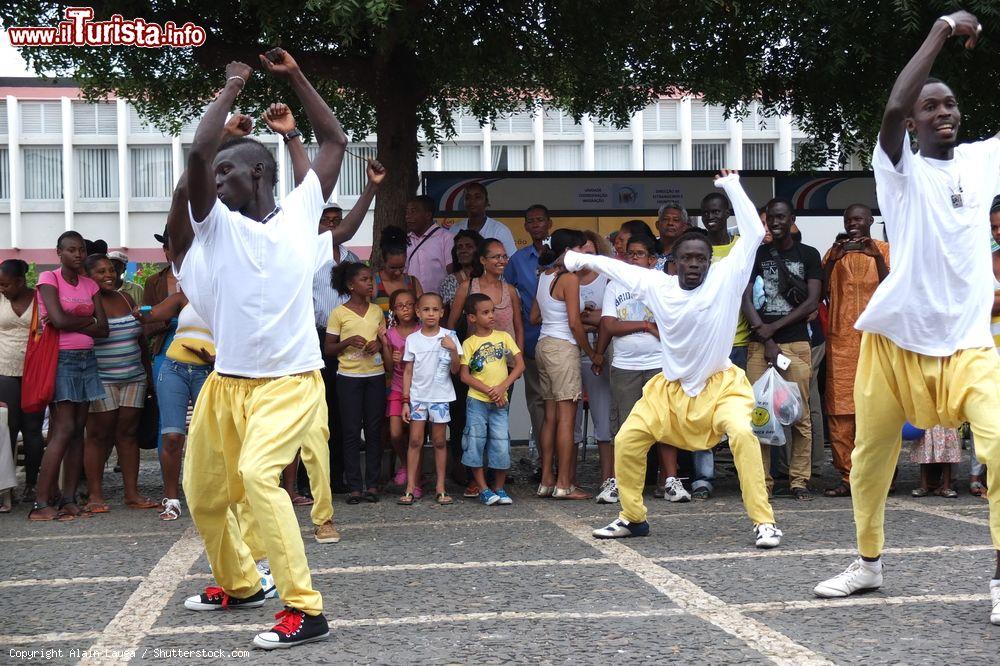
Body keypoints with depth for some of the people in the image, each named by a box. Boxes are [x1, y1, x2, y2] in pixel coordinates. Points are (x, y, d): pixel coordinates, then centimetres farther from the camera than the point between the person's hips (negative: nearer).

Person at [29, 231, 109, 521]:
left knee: (78, 429, 3)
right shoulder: (49, 279, -2)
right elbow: (60, 319, -16)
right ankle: (40, 503, -11)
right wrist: (88, 319, -2)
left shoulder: (90, 285, 13)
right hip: (61, 358, -6)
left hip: (86, 359, 6)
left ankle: (68, 498, 6)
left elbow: (103, 329, 4)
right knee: (64, 429, -13)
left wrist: (70, 323, -7)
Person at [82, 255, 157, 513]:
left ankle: (132, 493, 7)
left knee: (128, 432, 4)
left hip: (134, 377, 5)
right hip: (101, 379, -5)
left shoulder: (126, 299, 15)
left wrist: (148, 371, 19)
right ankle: (94, 495, 1)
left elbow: (141, 339, 20)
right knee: (99, 434, -4)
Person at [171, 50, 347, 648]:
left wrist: (295, 77, 6)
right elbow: (197, 152, -15)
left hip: (290, 381, -4)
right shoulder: (217, 224, 1)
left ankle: (305, 609, -25)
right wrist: (232, 88, -5)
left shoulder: (300, 212, 1)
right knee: (203, 493, 15)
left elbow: (336, 141, 6)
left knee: (257, 473, -27)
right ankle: (238, 583, 41)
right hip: (227, 383, 4)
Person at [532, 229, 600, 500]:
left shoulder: (544, 276, 13)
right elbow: (574, 323, -14)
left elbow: (534, 318, 17)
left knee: (550, 416, 10)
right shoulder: (570, 278, -11)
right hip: (563, 346, -8)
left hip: (544, 344, 8)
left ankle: (546, 480, 12)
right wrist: (593, 354, -4)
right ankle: (564, 485, -6)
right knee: (567, 416, -6)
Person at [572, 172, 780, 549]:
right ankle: (632, 518, 20)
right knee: (627, 440, 0)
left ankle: (764, 523, -20)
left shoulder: (725, 278, -9)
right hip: (671, 388, 4)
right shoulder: (658, 286, -2)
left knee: (742, 433, -29)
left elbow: (753, 234, -12)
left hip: (720, 385, -4)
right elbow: (616, 266, 12)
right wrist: (581, 259, 19)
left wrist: (733, 187, -8)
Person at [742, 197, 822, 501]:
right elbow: (746, 299, 5)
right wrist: (767, 341, -7)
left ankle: (798, 480, 2)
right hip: (760, 344, 1)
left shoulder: (808, 255, 10)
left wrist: (773, 328, -6)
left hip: (796, 342, -1)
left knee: (800, 414, -4)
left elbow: (812, 302, 2)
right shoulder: (757, 255, 13)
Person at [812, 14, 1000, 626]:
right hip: (896, 336, -2)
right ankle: (869, 563, 31)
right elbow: (893, 106, -22)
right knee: (871, 456, 10)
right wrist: (944, 29, -16)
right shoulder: (901, 169, -3)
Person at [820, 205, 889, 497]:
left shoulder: (883, 249, 10)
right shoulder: (835, 253, 17)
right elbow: (821, 294, 6)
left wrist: (877, 257, -14)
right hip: (841, 338, 2)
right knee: (840, 410, -4)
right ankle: (847, 476, -3)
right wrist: (832, 260, -6)